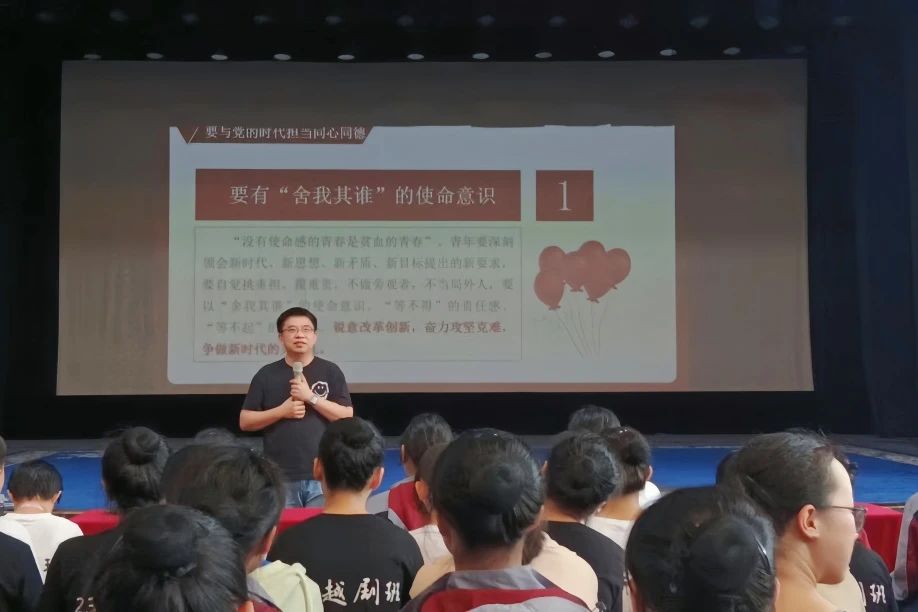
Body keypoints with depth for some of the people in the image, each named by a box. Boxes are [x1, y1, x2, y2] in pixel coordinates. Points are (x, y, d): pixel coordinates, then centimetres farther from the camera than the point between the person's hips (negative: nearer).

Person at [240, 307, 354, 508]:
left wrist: (311, 397, -12)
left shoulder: (330, 371, 5)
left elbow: (347, 417, -2)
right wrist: (281, 411, -9)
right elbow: (245, 421, 6)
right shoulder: (267, 374, 7)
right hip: (280, 477, 1)